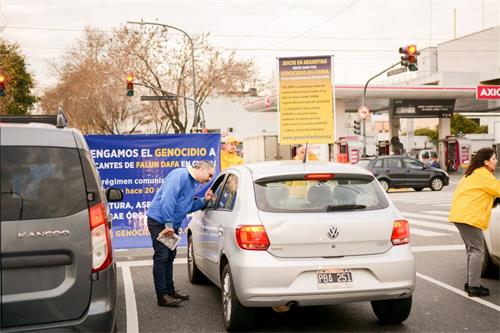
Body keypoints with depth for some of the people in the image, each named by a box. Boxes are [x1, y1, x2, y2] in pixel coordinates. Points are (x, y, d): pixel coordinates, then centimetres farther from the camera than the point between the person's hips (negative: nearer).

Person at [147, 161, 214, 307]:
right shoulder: (180, 175, -17)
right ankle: (162, 296, -6)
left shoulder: (192, 183, 15)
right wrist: (168, 223, -26)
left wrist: (204, 200, 4)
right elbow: (167, 199, -26)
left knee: (169, 256, 16)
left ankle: (170, 291, 27)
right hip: (159, 221, -10)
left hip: (171, 224, 10)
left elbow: (188, 207, 19)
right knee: (161, 257, -9)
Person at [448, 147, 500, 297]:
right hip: (469, 217, -11)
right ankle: (474, 286, -7)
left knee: (472, 250, 17)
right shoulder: (484, 175, -10)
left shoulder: (473, 174, 21)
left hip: (460, 215, 11)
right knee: (477, 250, -7)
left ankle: (470, 283, 21)